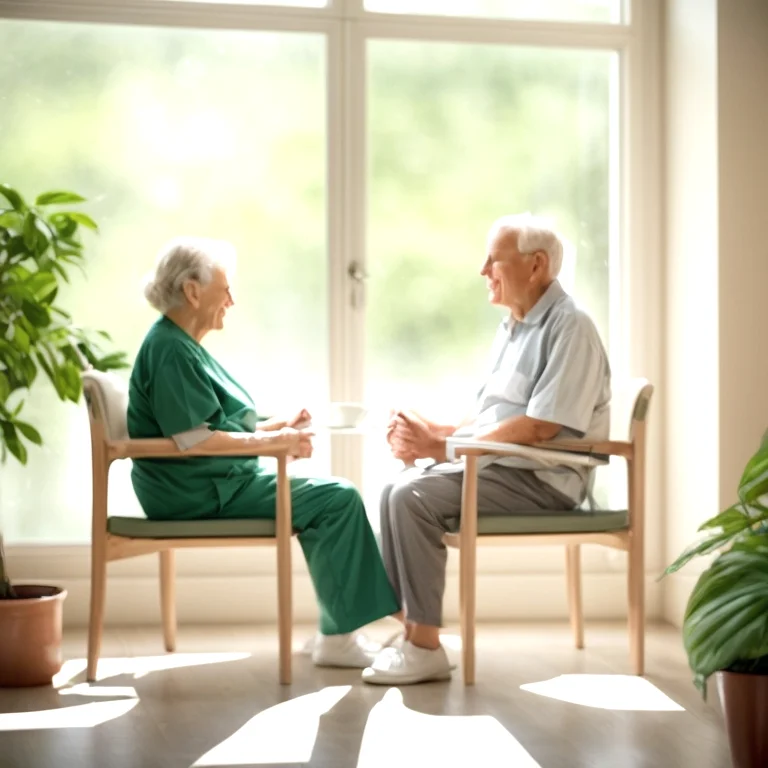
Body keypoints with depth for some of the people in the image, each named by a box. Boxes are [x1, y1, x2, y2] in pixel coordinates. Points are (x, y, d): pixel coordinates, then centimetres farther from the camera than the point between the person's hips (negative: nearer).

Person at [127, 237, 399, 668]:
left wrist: (278, 426, 8)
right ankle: (338, 638, -10)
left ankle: (339, 631, 5)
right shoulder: (170, 351, -16)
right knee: (337, 499, -15)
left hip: (217, 483, 11)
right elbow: (194, 439, -24)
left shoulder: (180, 345, 18)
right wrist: (274, 441, -17)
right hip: (198, 492, -11)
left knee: (336, 498, 7)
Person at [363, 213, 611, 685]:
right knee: (398, 491, 3)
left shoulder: (569, 327, -14)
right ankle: (406, 628, 1)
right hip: (502, 467, 10)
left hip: (542, 478, -10)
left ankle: (425, 648, -18)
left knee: (414, 498, -22)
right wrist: (433, 431, 0)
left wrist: (442, 445, -19)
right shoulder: (513, 328, 18)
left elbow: (538, 427, -23)